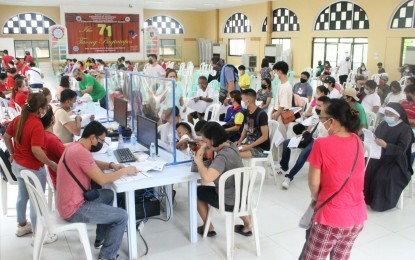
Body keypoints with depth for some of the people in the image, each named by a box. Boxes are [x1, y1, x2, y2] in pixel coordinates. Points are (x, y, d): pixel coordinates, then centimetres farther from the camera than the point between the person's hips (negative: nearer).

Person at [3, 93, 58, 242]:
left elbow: (6, 136, 11)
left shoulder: (18, 119, 0)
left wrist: (12, 153, 23)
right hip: (33, 169, -9)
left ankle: (22, 226, 44)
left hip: (18, 165, 9)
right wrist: (52, 164, -22)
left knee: (22, 196, 25)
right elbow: (36, 150, -32)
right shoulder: (37, 125, -26)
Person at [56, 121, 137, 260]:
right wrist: (125, 171, -13)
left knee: (109, 195, 27)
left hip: (70, 201, 11)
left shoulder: (75, 146, 7)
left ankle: (101, 238, 36)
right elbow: (102, 179, -26)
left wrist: (111, 165, 6)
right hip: (74, 209, -11)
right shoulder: (81, 152, -25)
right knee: (122, 216, -7)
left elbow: (93, 164, 23)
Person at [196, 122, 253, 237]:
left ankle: (208, 228, 24)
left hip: (230, 203, -8)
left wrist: (199, 161, -24)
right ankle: (247, 225, 40)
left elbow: (206, 177, -43)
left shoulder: (222, 157, -28)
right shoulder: (231, 147, -1)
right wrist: (204, 147, -2)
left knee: (198, 191, 13)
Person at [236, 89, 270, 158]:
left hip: (262, 149, -8)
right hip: (249, 143, 8)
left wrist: (249, 147, -22)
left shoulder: (261, 114, -19)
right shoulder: (246, 112, 5)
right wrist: (239, 141, -2)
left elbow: (265, 137, -20)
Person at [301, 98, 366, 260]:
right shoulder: (357, 141, 0)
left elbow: (314, 182, -13)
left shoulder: (322, 144, -18)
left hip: (331, 217, -6)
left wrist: (315, 197, 7)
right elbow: (350, 175, 9)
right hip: (357, 216, 6)